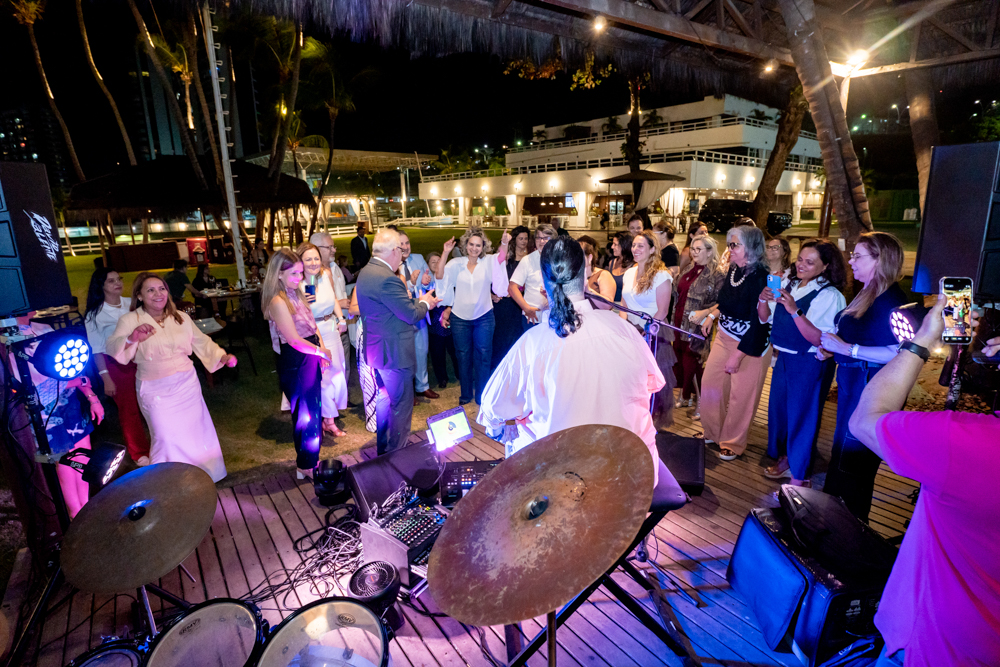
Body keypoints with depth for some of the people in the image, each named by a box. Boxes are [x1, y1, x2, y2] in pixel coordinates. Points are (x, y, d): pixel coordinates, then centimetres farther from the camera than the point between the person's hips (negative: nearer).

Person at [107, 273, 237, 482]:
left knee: (197, 430, 12)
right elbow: (112, 349, -18)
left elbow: (202, 342, 13)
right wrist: (132, 338, -38)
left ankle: (204, 476, 33)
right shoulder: (130, 320, -5)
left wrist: (222, 356, 0)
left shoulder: (181, 317, 6)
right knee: (167, 439, -3)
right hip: (156, 391, -4)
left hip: (187, 385, 4)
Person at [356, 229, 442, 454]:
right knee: (401, 405, 3)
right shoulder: (387, 278, -25)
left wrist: (417, 301, 9)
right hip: (393, 351, -11)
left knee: (385, 400, 24)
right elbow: (410, 315, -21)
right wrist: (425, 303, -2)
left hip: (376, 349, 11)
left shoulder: (365, 272, 7)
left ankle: (383, 449, 39)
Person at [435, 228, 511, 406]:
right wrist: (445, 253, -23)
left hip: (484, 316, 0)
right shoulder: (456, 264, -1)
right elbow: (440, 276, -13)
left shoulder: (489, 262, 0)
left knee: (483, 356, 5)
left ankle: (481, 396, 21)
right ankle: (466, 394, 29)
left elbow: (501, 259, -18)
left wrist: (504, 243, -37)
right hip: (460, 317, 1)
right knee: (463, 356, 12)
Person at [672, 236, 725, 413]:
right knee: (680, 362, 13)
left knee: (694, 364, -2)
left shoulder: (717, 275, -9)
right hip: (680, 325, 7)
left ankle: (702, 403, 15)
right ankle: (685, 397, 31)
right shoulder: (688, 271, 13)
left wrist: (705, 312, -27)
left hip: (697, 328, -7)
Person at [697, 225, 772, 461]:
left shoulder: (760, 278, -21)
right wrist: (711, 316, 6)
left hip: (750, 346, -7)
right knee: (710, 384, 12)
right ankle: (713, 432, 33)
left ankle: (733, 444, 26)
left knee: (740, 397, 6)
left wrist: (737, 356, -21)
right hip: (724, 337, 7)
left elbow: (758, 323, -22)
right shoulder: (732, 270, 1)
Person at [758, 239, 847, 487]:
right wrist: (763, 300, -12)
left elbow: (819, 340, -26)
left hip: (810, 363, -6)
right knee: (778, 408, 17)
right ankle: (784, 458, 40)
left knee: (801, 415, 3)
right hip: (784, 357, 7)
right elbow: (766, 318, 8)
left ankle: (799, 477, 19)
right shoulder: (787, 283, 3)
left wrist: (795, 311, -32)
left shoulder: (830, 296, -16)